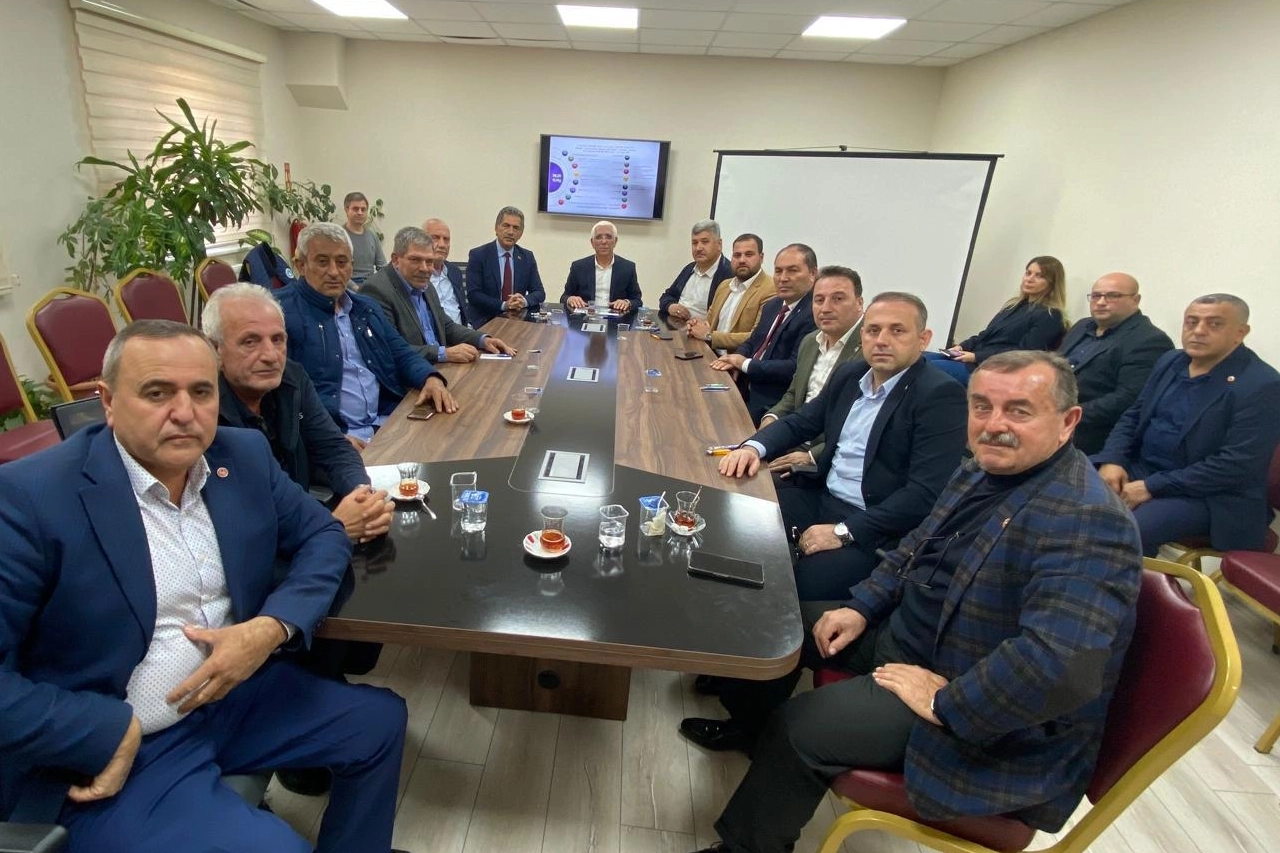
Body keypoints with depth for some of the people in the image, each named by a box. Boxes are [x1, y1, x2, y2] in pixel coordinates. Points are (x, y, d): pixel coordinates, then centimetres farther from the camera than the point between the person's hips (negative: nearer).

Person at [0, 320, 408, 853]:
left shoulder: (243, 455, -3)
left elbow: (321, 534, 4)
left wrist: (272, 628, -12)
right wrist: (115, 732, -19)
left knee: (381, 720, 8)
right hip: (108, 750, -5)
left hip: (237, 691, 6)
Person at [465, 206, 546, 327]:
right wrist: (504, 305, -22)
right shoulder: (478, 255, -2)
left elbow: (539, 292, 7)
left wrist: (524, 301, -15)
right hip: (485, 321, -5)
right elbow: (473, 294, -9)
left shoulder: (527, 257, 9)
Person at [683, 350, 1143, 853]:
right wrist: (861, 607, 3)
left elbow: (1064, 665, -39)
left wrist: (946, 703, -28)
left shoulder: (1086, 523, -29)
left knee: (798, 728, -17)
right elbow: (917, 547, 14)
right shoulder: (985, 471, 1)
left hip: (990, 721, -9)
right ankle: (746, 726, 42)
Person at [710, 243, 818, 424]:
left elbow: (796, 368, -24)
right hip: (745, 389, 8)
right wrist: (735, 359, -1)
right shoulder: (772, 305, 13)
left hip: (771, 406, -8)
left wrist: (746, 364, -13)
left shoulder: (816, 314, -17)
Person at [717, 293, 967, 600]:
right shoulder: (850, 374, 8)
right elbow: (800, 422, 15)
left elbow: (926, 494, -21)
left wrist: (844, 531, -26)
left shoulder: (941, 395, -14)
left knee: (809, 579, -29)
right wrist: (754, 447, -7)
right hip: (820, 496, 7)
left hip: (875, 525, -6)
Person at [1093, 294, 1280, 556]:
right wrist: (1111, 460, -7)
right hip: (1139, 467, 7)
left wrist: (1152, 487, -22)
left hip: (1205, 495, -7)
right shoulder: (1170, 361, 8)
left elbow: (1237, 465, -20)